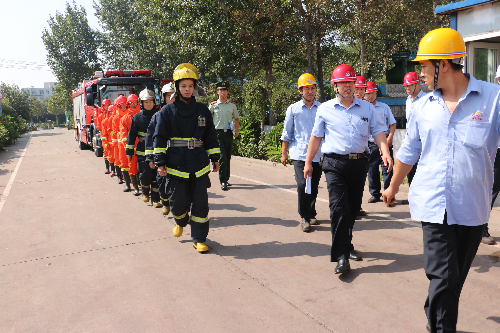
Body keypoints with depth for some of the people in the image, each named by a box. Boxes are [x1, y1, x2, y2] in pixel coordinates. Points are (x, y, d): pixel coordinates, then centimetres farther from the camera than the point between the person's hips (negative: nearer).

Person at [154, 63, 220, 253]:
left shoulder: (202, 110, 9)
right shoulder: (168, 111, 2)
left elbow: (211, 136, 14)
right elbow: (160, 138, 1)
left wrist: (215, 159, 12)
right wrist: (160, 163, -5)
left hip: (200, 164, 2)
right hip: (176, 164, -2)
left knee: (200, 203, 2)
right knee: (179, 201, 0)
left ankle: (199, 239, 16)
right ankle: (180, 220, 35)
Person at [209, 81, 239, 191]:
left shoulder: (232, 105, 11)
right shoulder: (213, 105, 4)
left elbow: (236, 119, 20)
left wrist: (236, 131, 6)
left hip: (229, 133, 3)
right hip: (218, 133, -3)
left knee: (228, 157, 9)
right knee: (222, 157, -13)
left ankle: (226, 178, 23)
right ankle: (223, 181, -9)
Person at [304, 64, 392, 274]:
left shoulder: (366, 108, 11)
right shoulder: (325, 109, 6)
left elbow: (378, 131, 6)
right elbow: (316, 137, 9)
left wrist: (385, 152, -12)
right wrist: (308, 162, 7)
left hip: (359, 162, 3)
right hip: (335, 164, -3)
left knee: (353, 208, 12)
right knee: (339, 208, -12)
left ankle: (346, 245, 32)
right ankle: (341, 256, -9)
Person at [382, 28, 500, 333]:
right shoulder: (423, 107, 5)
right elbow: (409, 152, 18)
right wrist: (394, 186, 27)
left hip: (473, 208, 0)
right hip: (433, 204, 1)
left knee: (455, 278, 15)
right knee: (443, 276, -6)